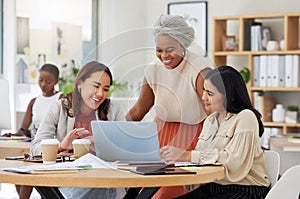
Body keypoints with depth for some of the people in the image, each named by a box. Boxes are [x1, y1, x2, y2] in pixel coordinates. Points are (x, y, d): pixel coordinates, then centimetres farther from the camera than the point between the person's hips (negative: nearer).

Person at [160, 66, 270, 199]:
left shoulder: (245, 117, -9)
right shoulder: (210, 120, 16)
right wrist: (174, 156, -9)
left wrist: (186, 155, -22)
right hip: (213, 188, 7)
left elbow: (234, 161, -22)